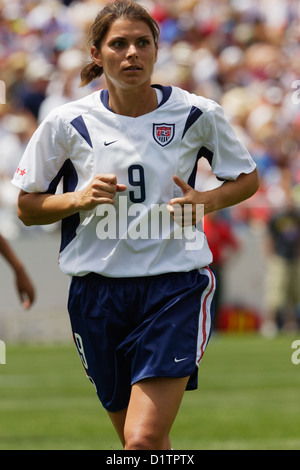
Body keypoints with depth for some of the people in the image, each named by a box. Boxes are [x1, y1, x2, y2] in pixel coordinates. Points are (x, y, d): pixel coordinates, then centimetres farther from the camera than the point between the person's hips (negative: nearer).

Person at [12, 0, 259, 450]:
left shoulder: (197, 114, -1)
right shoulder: (67, 123, -1)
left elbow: (247, 179, 13)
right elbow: (27, 207, 7)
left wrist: (205, 201, -7)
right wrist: (80, 198, -12)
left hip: (175, 283, -2)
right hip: (98, 290, 2)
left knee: (144, 439, -18)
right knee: (141, 441, 11)